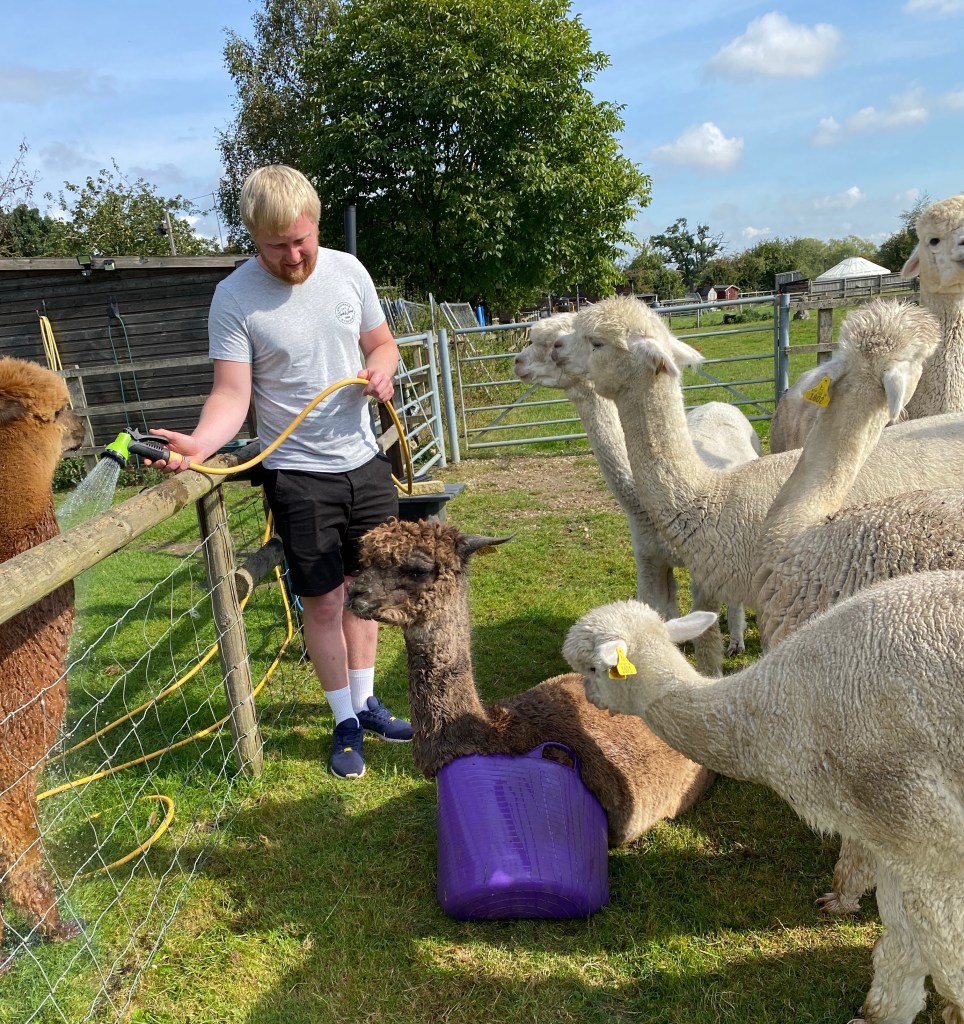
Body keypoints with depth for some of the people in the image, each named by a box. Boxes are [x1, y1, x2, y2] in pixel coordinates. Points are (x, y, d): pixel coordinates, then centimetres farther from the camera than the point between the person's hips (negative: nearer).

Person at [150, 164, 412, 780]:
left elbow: (382, 342, 11)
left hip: (365, 459, 4)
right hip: (299, 473, -4)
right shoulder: (234, 298, -12)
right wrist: (202, 441, -36)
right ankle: (346, 722, 22)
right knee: (324, 600, 2)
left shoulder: (347, 270, 0)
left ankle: (367, 703, 30)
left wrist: (382, 366, -11)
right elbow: (232, 393, -17)